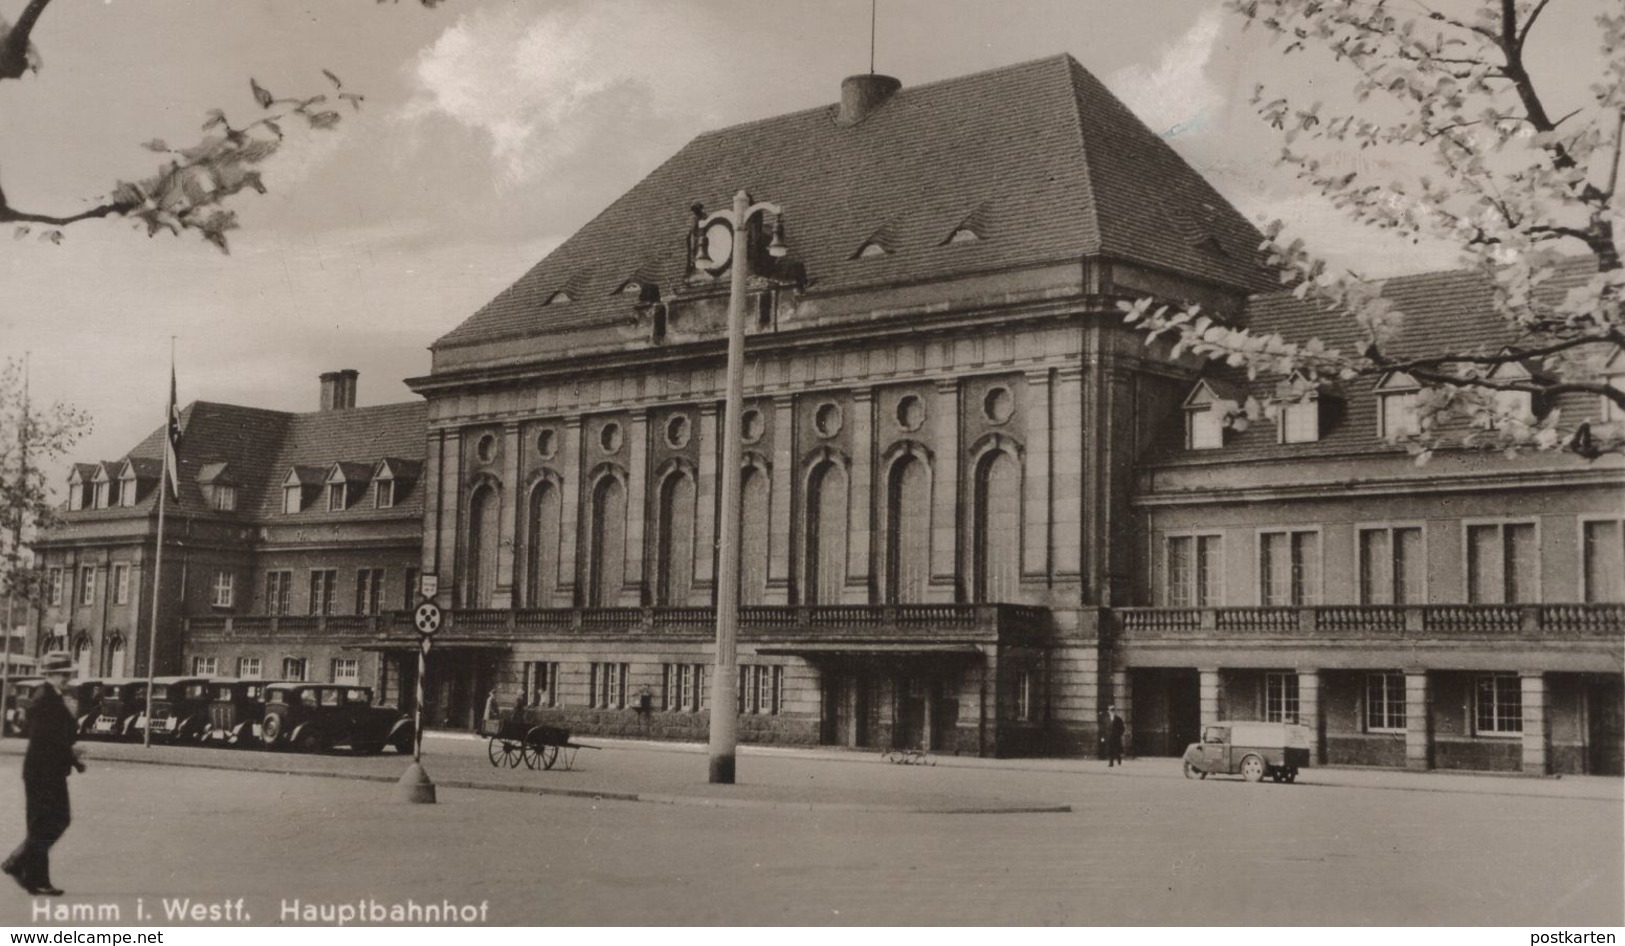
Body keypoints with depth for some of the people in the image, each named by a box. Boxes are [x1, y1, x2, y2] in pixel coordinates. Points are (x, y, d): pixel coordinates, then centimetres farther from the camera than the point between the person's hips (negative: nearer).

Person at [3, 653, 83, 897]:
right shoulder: (43, 700, -16)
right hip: (42, 773, -10)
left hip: (53, 773, 10)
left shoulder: (54, 700, 14)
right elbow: (40, 739, -22)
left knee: (59, 821, 12)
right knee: (42, 826, -3)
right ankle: (37, 880, 5)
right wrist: (69, 753, -21)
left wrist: (73, 758, 9)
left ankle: (17, 864, 20)